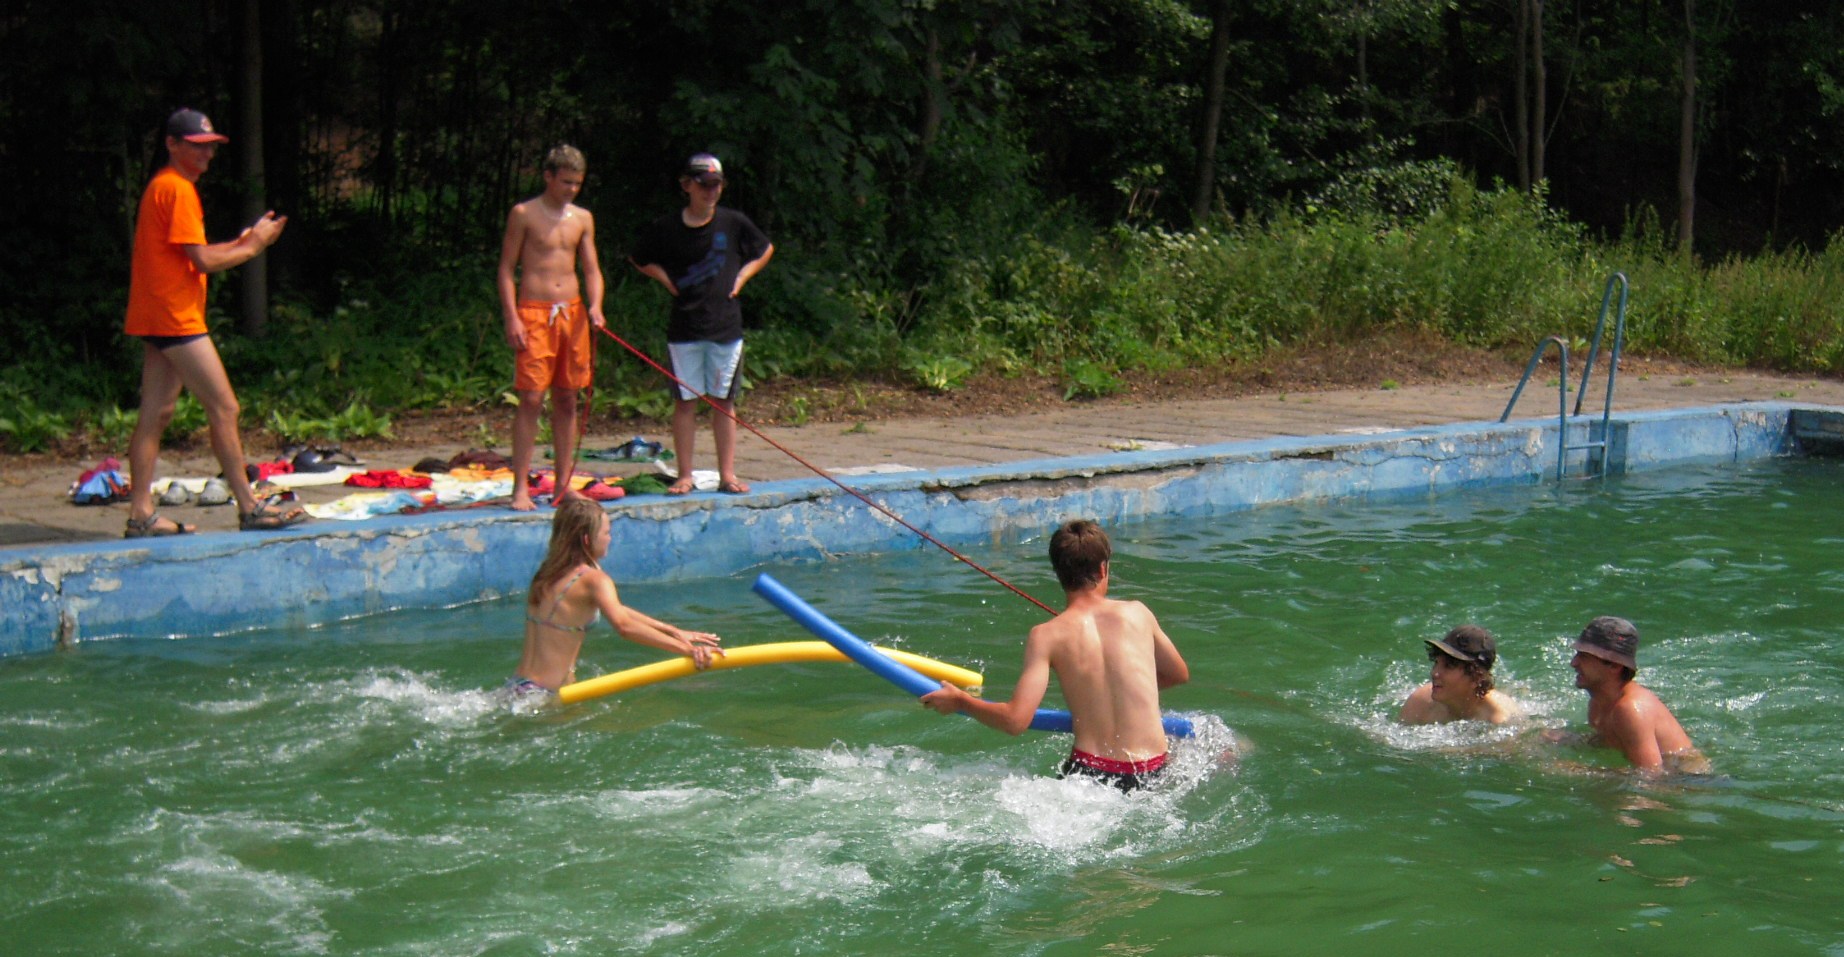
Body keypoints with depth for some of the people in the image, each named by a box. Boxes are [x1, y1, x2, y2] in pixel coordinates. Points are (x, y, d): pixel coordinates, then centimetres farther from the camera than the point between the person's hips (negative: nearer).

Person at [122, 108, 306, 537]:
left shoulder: (162, 186, 18)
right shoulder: (177, 188, -13)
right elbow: (203, 260, -16)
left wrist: (239, 243, 8)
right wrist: (253, 247, -2)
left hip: (156, 320, 10)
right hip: (176, 318, -10)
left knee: (155, 415, 8)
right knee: (224, 408, -6)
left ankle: (141, 514, 8)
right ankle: (249, 508, -2)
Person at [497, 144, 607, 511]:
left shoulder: (582, 218, 11)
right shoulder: (523, 214, -1)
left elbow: (592, 269, 12)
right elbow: (506, 269, -2)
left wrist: (595, 305, -8)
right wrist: (512, 318, -11)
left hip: (573, 314, 5)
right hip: (533, 314, -5)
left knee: (567, 401, 7)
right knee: (531, 400, -8)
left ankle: (563, 484, 13)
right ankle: (520, 487, -6)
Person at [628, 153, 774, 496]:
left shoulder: (734, 223, -1)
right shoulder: (665, 228, -3)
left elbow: (766, 250, 15)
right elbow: (639, 259, 12)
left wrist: (741, 277, 4)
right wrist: (667, 279, 0)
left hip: (726, 326, 1)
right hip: (684, 328, -1)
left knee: (724, 401, 6)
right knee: (685, 401, 2)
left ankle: (727, 474, 11)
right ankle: (684, 476, 7)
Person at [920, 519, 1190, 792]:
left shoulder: (1046, 636, -4)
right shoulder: (1138, 613, 5)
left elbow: (1015, 720, -10)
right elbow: (1180, 674, 21)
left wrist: (959, 701, 6)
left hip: (1091, 771, -3)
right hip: (1152, 772, 3)